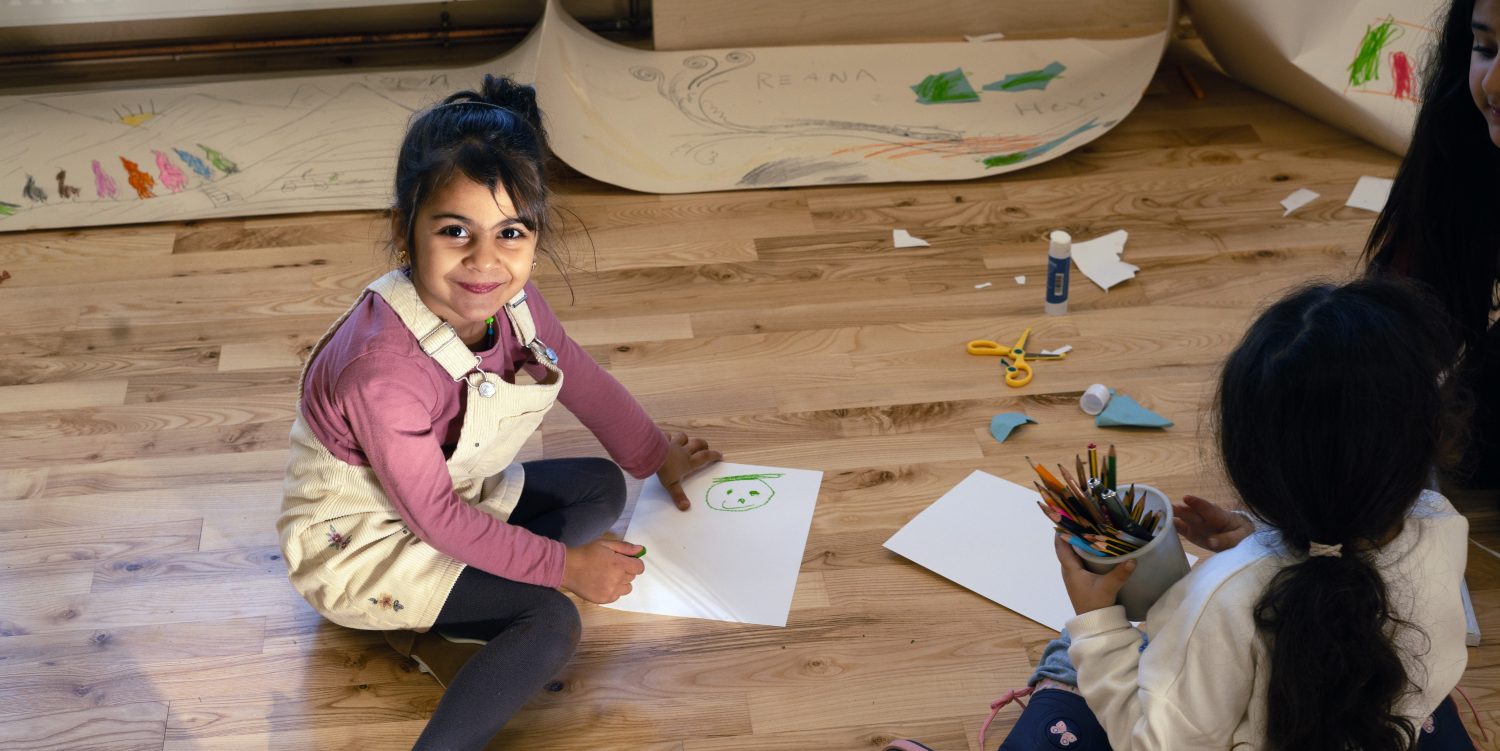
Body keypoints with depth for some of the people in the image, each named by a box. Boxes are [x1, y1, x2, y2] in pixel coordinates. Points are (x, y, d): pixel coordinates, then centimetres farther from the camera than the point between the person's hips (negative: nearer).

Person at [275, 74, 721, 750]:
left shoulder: (510, 302, -14)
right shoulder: (385, 371, -38)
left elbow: (583, 380, 7)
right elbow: (433, 517, -25)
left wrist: (658, 457, 22)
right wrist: (564, 564, -17)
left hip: (456, 497, 9)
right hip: (361, 540, -9)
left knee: (602, 489, 4)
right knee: (552, 623, -20)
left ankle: (428, 619, -5)